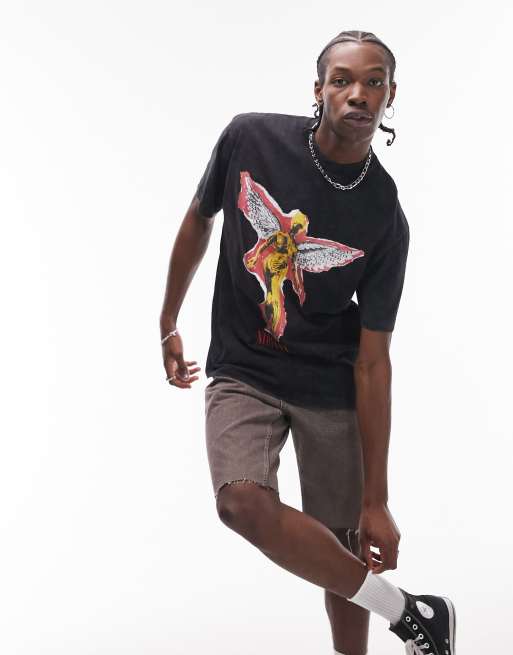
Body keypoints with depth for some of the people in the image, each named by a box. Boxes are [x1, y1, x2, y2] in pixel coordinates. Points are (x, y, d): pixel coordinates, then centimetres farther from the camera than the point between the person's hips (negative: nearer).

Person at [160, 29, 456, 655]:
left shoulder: (384, 220, -15)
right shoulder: (250, 138, -12)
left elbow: (372, 363, -13)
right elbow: (199, 221, 7)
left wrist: (376, 502, -14)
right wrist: (168, 324, 13)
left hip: (330, 388, 0)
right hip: (241, 372, 0)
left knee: (345, 543, 3)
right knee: (243, 502, -25)